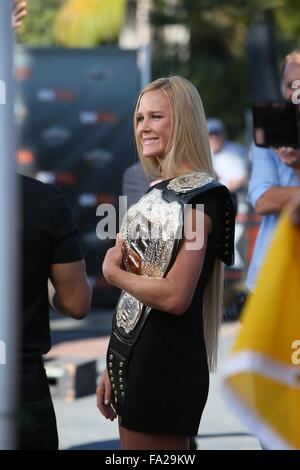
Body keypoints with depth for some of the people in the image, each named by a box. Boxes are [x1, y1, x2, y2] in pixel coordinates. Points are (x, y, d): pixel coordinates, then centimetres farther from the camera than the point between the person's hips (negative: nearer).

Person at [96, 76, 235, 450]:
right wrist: (113, 367, 15)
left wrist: (112, 273, -8)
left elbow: (175, 297, -22)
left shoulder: (199, 197, -14)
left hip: (166, 365, -9)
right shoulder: (160, 192, 13)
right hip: (131, 357, 9)